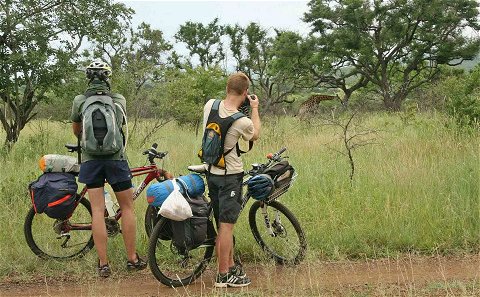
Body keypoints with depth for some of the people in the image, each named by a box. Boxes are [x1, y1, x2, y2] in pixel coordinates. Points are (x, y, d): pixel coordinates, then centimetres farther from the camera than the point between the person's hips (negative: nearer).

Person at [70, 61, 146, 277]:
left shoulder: (79, 101, 3)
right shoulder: (119, 100, 4)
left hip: (90, 160, 0)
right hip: (116, 158, 0)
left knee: (97, 212, 1)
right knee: (127, 207, 11)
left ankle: (103, 264, 1)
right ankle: (132, 259, 16)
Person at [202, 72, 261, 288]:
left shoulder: (210, 105, -6)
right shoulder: (243, 122, -19)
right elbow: (255, 135, 5)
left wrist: (241, 107, 16)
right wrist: (255, 108, 14)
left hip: (211, 172, 7)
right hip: (230, 175, -7)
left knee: (222, 224, 15)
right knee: (227, 225, -3)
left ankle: (230, 266, 26)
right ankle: (223, 276, 1)